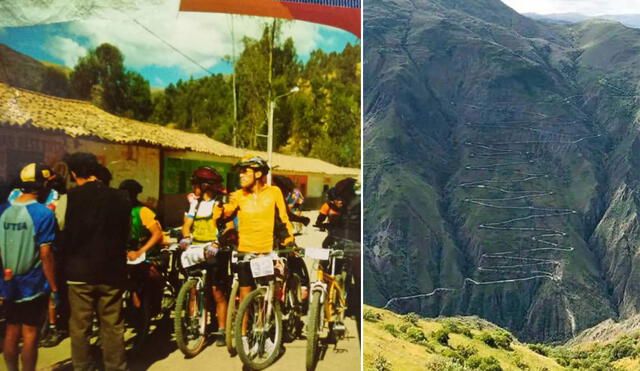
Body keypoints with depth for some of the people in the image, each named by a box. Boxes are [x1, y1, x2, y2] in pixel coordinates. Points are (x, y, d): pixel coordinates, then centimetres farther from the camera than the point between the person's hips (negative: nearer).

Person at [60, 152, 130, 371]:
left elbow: (69, 234, -11)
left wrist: (66, 262, 4)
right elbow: (125, 235, 8)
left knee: (79, 327, 9)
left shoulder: (73, 197, -9)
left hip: (80, 271, -3)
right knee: (113, 326, 10)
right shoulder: (119, 198, 3)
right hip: (112, 271, 3)